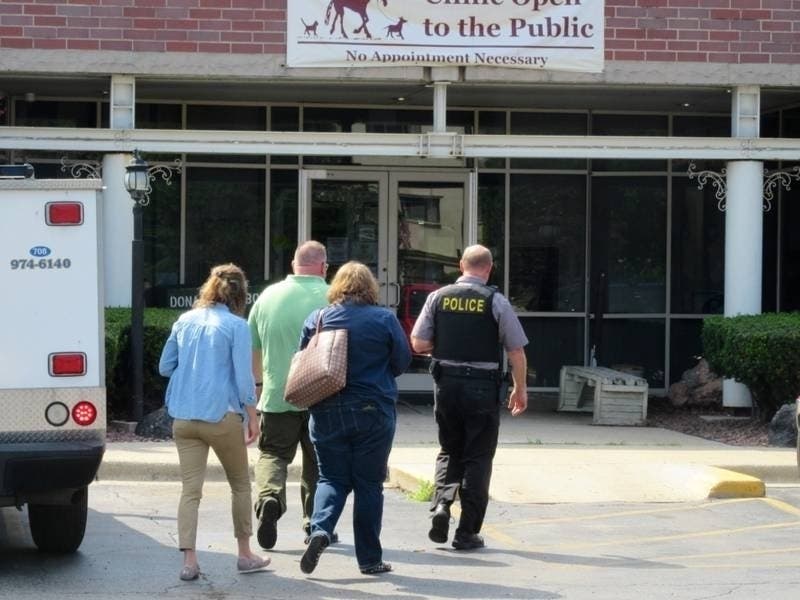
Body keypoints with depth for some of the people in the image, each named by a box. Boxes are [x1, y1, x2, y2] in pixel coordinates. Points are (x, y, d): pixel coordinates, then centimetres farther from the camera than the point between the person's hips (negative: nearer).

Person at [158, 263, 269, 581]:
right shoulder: (236, 326, -7)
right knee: (240, 484, 14)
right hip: (222, 415, -4)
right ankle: (245, 555, 21)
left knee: (190, 489, 2)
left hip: (184, 417, 4)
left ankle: (189, 561, -6)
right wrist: (252, 417, -3)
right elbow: (243, 376, -10)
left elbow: (165, 367, 13)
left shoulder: (185, 321, 8)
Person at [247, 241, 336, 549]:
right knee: (318, 465, 13)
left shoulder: (268, 296, 3)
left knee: (272, 453, 10)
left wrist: (257, 384, 25)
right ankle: (315, 526, 18)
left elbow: (251, 347, 12)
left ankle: (269, 496, -18)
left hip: (277, 395, 1)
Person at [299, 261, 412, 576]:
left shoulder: (317, 319, -1)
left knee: (332, 478, 11)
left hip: (327, 412, 2)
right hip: (374, 412, -1)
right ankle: (370, 559, 10)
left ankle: (320, 528, -16)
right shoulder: (384, 319, -6)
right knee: (369, 484, 6)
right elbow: (402, 359, 1)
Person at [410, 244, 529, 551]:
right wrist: (520, 388, 8)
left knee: (449, 450, 21)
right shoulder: (496, 301, -6)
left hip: (446, 384, 3)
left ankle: (442, 502, -4)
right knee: (477, 457, 7)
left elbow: (418, 344, 1)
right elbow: (516, 352, -4)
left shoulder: (438, 297, 1)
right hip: (483, 386, -3)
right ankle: (467, 533, 9)